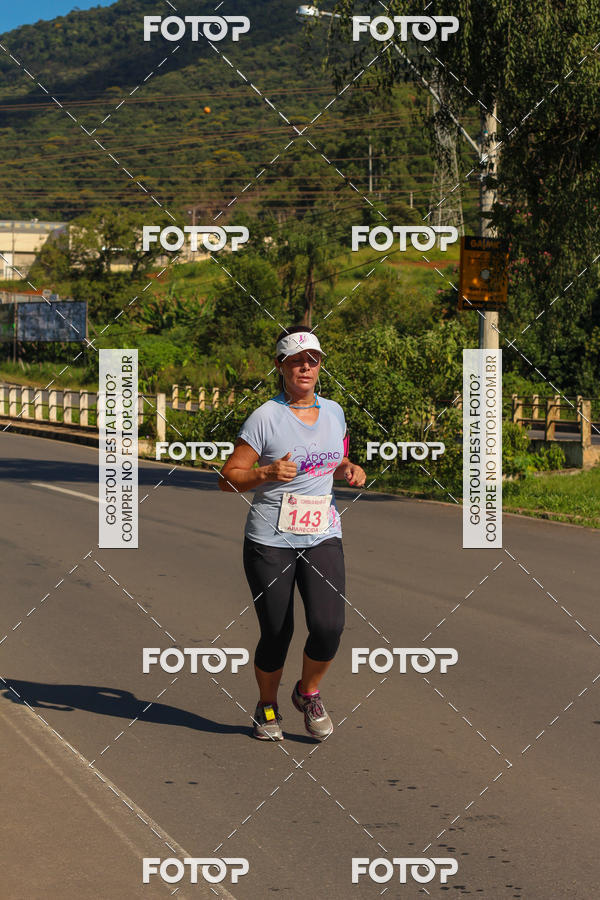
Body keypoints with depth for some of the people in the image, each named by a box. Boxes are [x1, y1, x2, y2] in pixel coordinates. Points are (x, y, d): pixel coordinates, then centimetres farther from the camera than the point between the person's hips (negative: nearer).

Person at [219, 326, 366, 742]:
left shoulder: (333, 411, 10)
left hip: (322, 537, 3)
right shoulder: (266, 417, -6)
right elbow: (229, 477, -5)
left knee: (329, 626, -14)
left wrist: (350, 470, 6)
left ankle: (309, 692, 15)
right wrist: (268, 473, -22)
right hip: (270, 541, -3)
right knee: (276, 634, 0)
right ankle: (268, 707, 27)